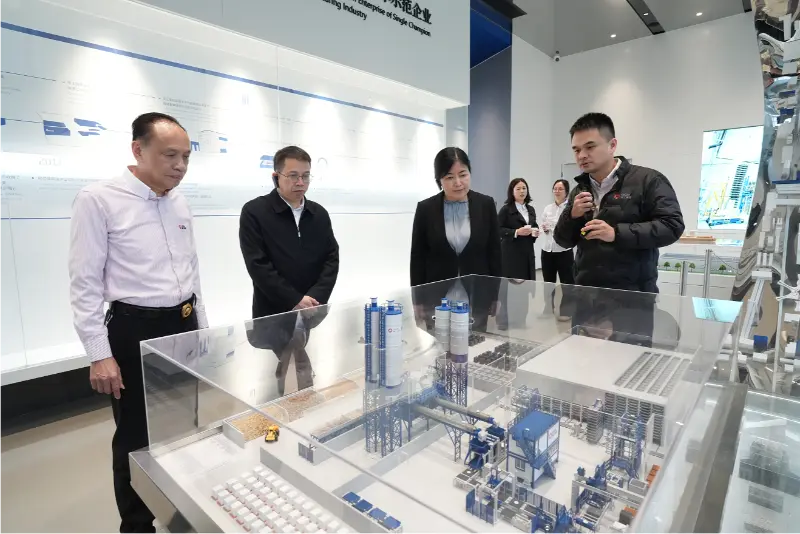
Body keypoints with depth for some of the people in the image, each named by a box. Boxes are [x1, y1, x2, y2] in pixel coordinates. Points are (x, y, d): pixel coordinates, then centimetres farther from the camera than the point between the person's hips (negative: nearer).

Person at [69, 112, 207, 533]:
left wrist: (201, 328, 14)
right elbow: (85, 283, -11)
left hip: (183, 325, 6)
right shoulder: (98, 200, -12)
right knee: (137, 439, 10)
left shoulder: (180, 204, 6)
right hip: (135, 330, -6)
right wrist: (99, 354, -13)